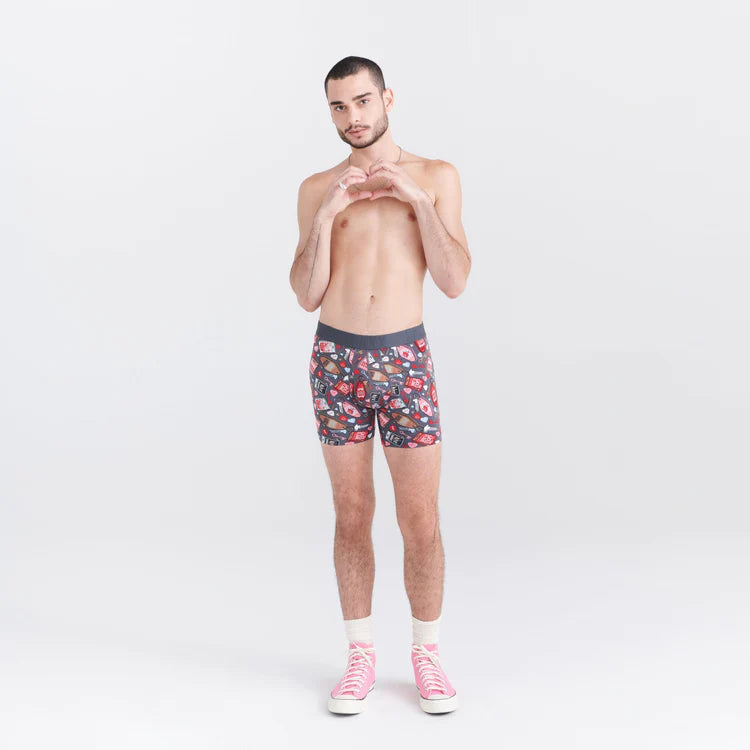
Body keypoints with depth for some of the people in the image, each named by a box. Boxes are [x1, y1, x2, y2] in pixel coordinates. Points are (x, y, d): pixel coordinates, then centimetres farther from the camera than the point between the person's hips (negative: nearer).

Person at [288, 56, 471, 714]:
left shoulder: (437, 177, 4)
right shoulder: (318, 189, 5)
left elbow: (455, 282, -4)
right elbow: (307, 296, -1)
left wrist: (418, 200, -12)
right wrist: (326, 216, -13)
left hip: (406, 359, -1)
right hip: (336, 360, 1)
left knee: (421, 520, 1)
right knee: (352, 514, 7)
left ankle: (427, 655, 19)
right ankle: (361, 657, 20)